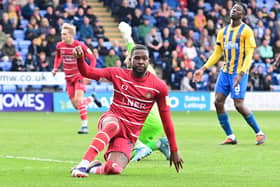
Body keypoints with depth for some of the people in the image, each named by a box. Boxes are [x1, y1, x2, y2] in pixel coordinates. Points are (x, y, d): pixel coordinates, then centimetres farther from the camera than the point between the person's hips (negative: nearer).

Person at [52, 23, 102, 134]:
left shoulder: (80, 45, -17)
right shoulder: (59, 46, -3)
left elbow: (92, 59, -10)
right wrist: (56, 68, 5)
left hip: (79, 76, -5)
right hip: (69, 77, 5)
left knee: (78, 100, -20)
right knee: (75, 105, 4)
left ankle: (84, 126, -13)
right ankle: (92, 98, 33)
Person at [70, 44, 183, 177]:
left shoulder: (159, 87, -2)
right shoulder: (119, 74, 0)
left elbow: (166, 119, 2)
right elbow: (87, 72, -4)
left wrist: (174, 151, 3)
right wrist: (80, 58, -27)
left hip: (129, 135, 1)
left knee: (114, 169, -24)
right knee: (113, 125, -41)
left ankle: (93, 168, 9)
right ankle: (83, 165, -42)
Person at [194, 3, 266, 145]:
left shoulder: (246, 31, -6)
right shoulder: (223, 32, 13)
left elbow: (249, 54, -11)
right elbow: (217, 53, 17)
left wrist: (241, 73, -22)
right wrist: (203, 69, 8)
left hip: (239, 73, -6)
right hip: (225, 72, 7)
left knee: (239, 105, -12)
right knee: (218, 102, -3)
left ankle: (259, 133, 4)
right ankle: (230, 136, 6)